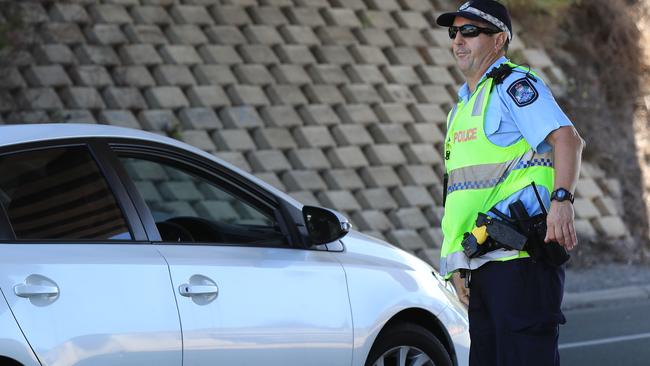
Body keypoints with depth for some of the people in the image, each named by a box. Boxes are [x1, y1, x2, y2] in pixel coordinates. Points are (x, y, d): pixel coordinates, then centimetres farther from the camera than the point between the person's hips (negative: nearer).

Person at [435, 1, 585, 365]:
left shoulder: (515, 85, -4)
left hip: (521, 257, -10)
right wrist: (459, 266, 18)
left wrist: (561, 199, -35)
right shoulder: (464, 105, 24)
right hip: (483, 262, 10)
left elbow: (567, 139, -19)